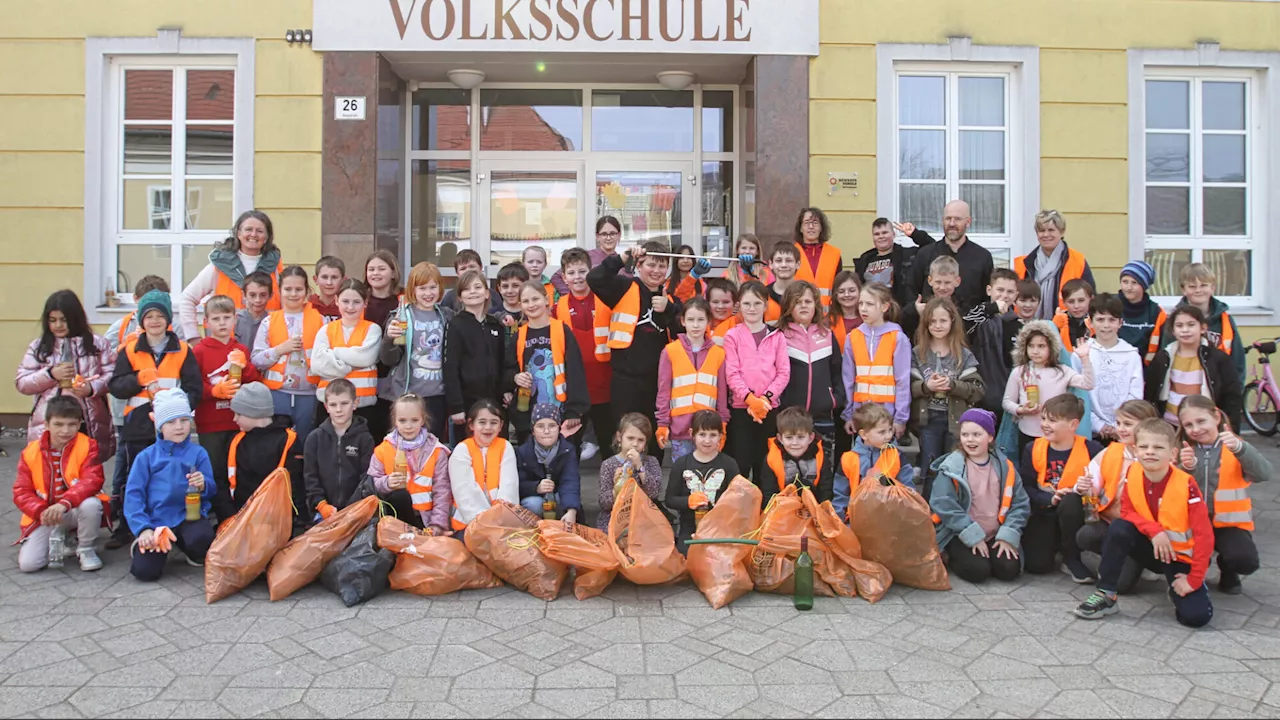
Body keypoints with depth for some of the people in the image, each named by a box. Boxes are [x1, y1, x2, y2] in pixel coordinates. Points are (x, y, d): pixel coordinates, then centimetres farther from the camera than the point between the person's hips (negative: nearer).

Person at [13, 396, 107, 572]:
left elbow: (92, 481, -22)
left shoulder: (88, 446, -9)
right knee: (27, 564, -15)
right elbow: (21, 492, -3)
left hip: (77, 510, -2)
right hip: (46, 516, 2)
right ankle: (60, 543, 19)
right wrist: (41, 512, -23)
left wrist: (65, 503, -38)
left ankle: (85, 549, -9)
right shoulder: (30, 452, -3)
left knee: (91, 504, -38)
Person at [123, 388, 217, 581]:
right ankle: (144, 543, 21)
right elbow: (133, 494, -2)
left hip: (189, 516, 0)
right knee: (145, 571, -18)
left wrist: (203, 485, -22)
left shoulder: (198, 453, 5)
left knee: (202, 538, -35)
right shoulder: (146, 456, 4)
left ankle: (196, 555, 6)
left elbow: (212, 491, 3)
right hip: (156, 520, 1)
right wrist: (143, 528, -14)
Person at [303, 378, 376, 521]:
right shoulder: (315, 438, 7)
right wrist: (321, 505, -6)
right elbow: (310, 476, 5)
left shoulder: (364, 439, 2)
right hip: (322, 512, 2)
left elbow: (368, 476, -3)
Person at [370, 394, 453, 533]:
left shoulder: (436, 451, 1)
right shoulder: (383, 450, 3)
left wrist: (438, 523, -11)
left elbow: (442, 490, -2)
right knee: (399, 495, -30)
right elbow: (372, 484, 4)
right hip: (398, 510, 1)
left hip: (427, 516, -1)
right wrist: (386, 483, -18)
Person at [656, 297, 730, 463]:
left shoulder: (718, 353, 5)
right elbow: (663, 391, 1)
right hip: (679, 428, -1)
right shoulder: (670, 351, 0)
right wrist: (662, 424, -3)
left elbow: (722, 392, 8)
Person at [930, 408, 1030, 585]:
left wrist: (1008, 536, -11)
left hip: (996, 536, 4)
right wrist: (973, 535, -18)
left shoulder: (1004, 466, 1)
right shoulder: (952, 467, -11)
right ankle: (952, 559, 8)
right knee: (978, 571, -23)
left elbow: (1020, 504, 1)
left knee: (1010, 570, -17)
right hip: (962, 536, -3)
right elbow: (944, 505, -18)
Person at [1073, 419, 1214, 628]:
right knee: (1119, 529, -28)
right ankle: (1105, 596, -18)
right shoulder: (1133, 474, -13)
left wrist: (1194, 580, -21)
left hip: (1181, 556, -3)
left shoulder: (1186, 485, -24)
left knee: (1196, 616, -21)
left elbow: (1204, 535, -21)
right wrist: (1154, 531, -24)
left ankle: (1178, 588, 14)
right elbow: (1127, 511, -5)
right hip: (1152, 548, 3)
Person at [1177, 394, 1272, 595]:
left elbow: (1264, 474, -23)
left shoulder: (1233, 447, -4)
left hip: (1229, 522, -1)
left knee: (1245, 560, -27)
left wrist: (1240, 448, -41)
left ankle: (1228, 571, 12)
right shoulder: (1185, 450, 1)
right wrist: (1187, 467, -30)